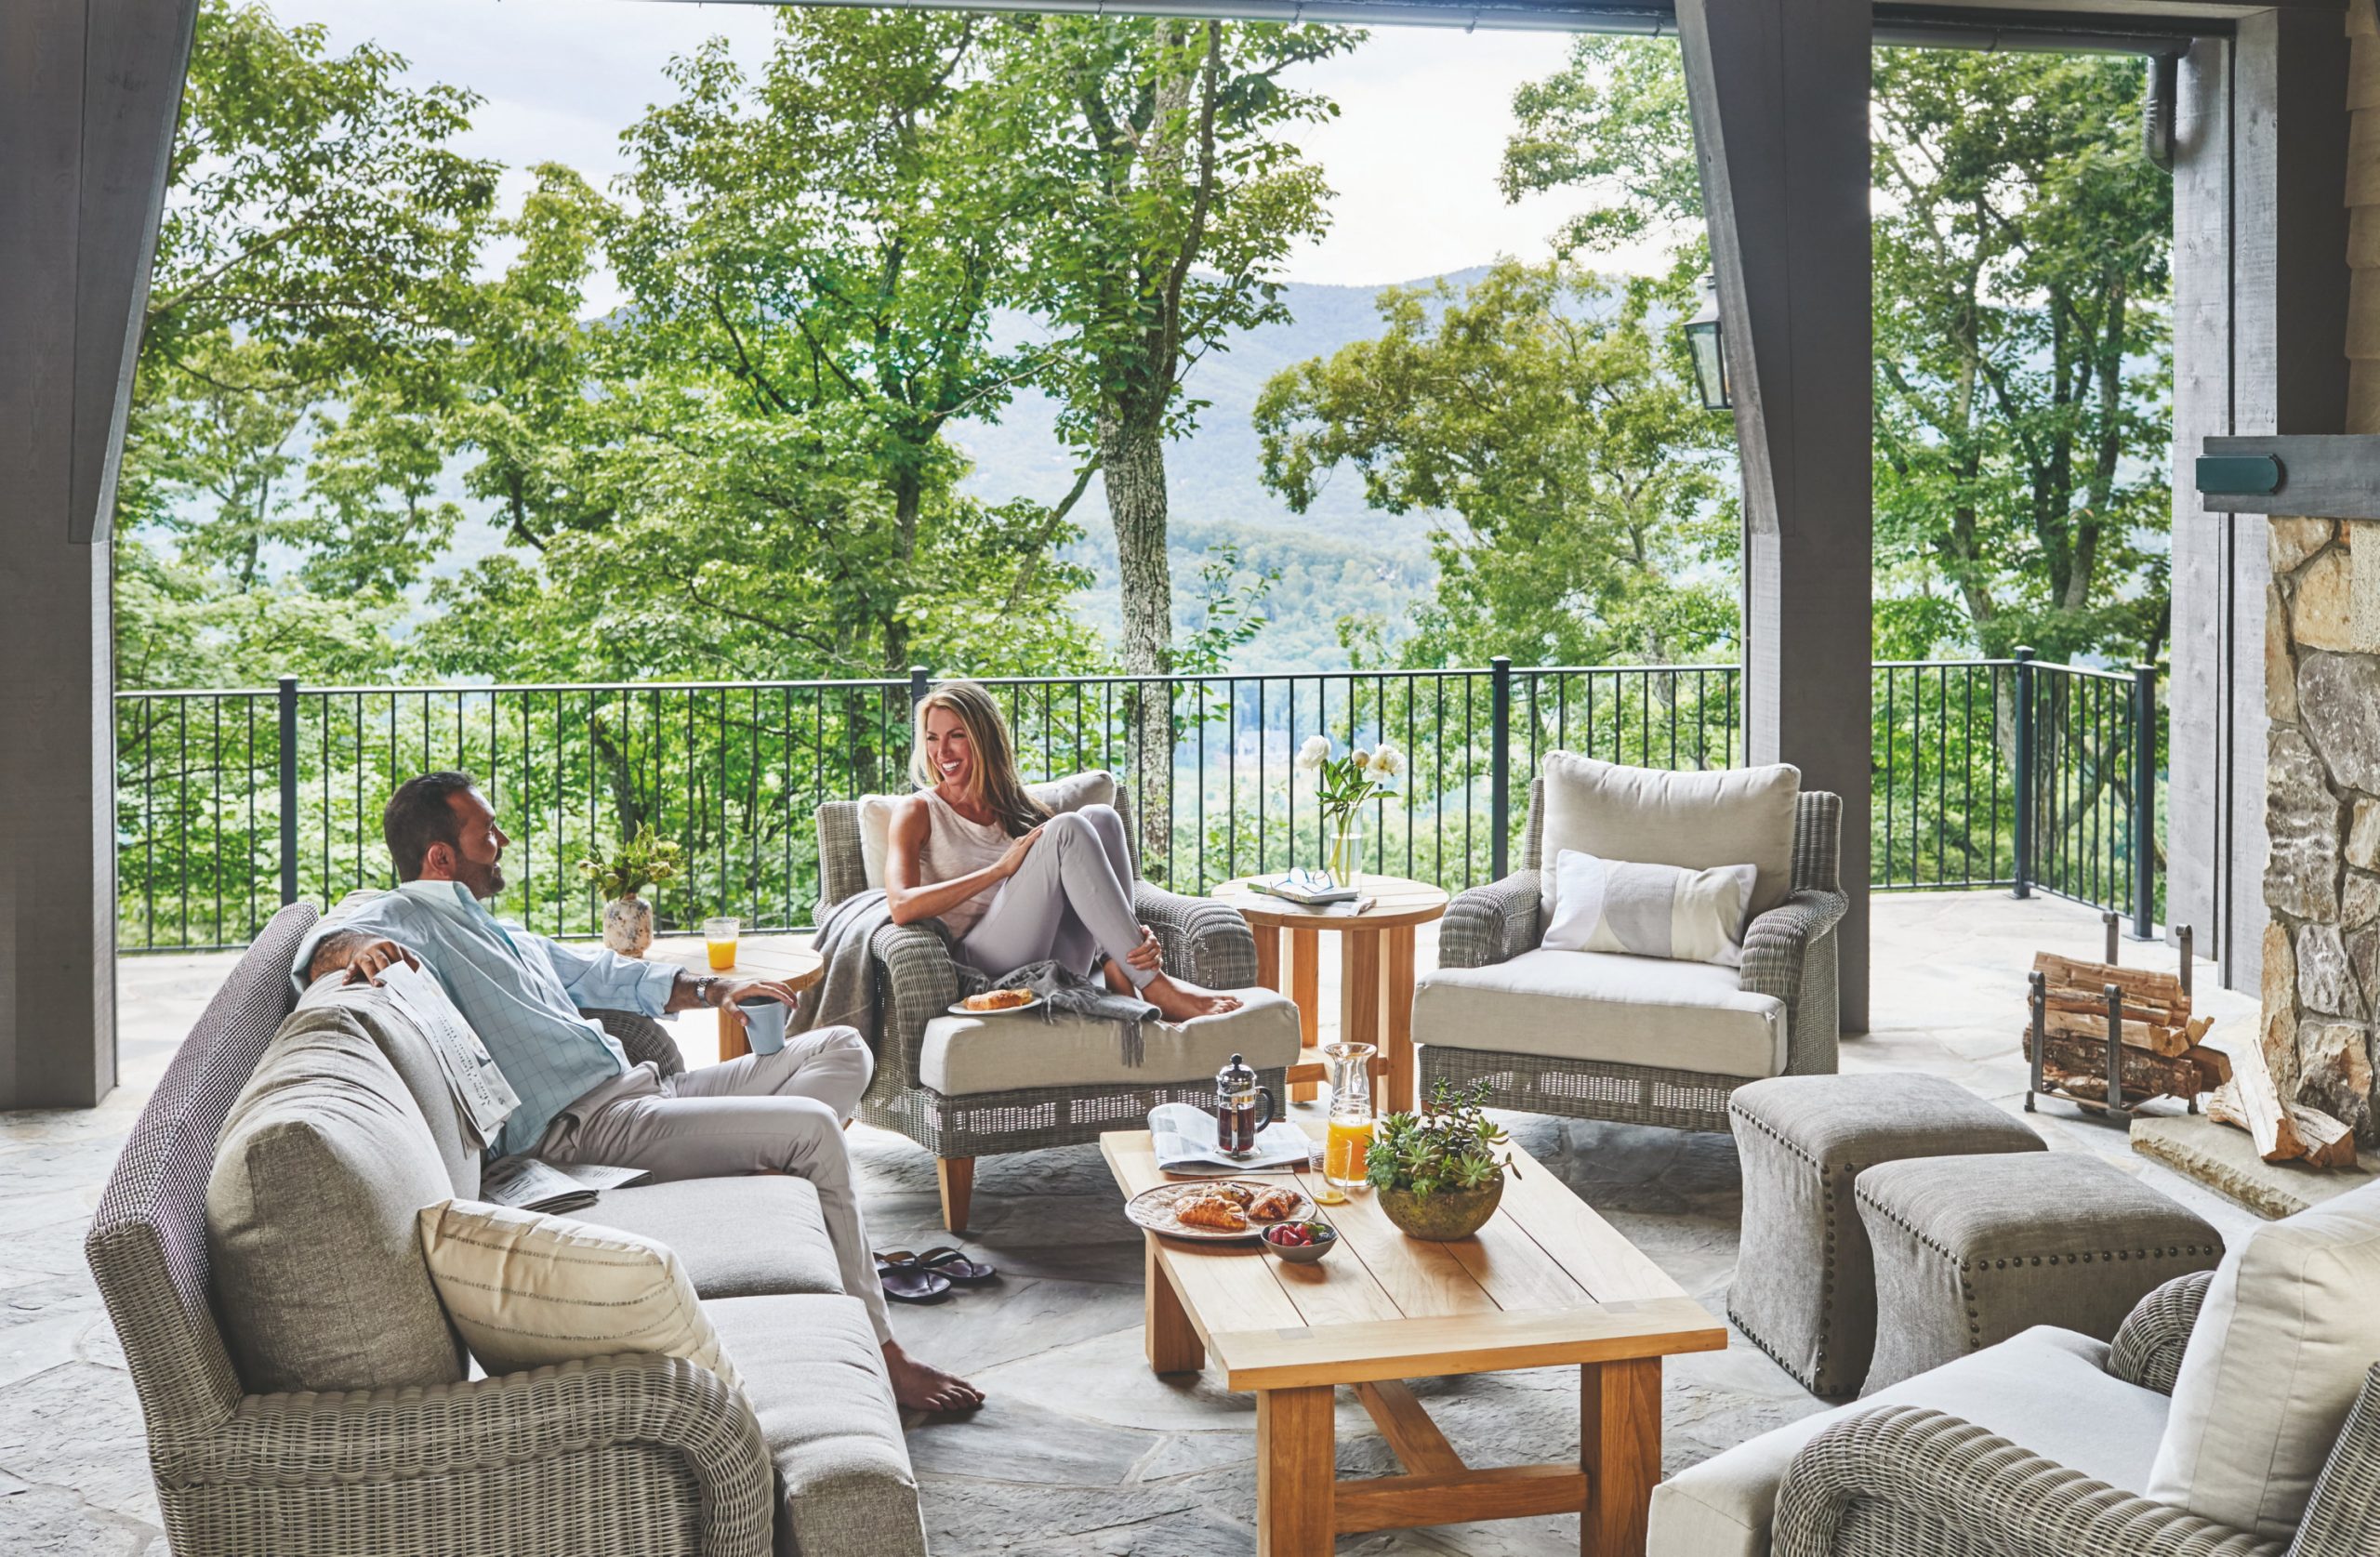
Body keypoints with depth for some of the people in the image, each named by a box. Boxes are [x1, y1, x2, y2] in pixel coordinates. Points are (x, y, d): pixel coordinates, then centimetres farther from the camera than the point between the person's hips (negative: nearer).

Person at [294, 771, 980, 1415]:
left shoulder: (500, 934, 28)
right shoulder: (410, 916, -2)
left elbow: (599, 974, 34)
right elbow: (324, 942, -21)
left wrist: (711, 988, 20)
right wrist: (358, 947, -47)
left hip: (642, 1090, 10)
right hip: (586, 1126, -10)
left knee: (841, 1050, 5)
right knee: (814, 1127, -24)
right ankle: (881, 1354, -17)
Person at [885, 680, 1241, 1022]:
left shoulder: (1018, 811, 21)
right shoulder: (918, 812, 8)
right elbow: (901, 907, -11)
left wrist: (1138, 934, -11)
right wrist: (1001, 868, -14)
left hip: (1052, 968, 5)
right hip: (981, 968, -5)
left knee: (1100, 818, -13)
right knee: (1067, 829, -22)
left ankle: (1120, 980, -29)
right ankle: (1155, 986, -28)